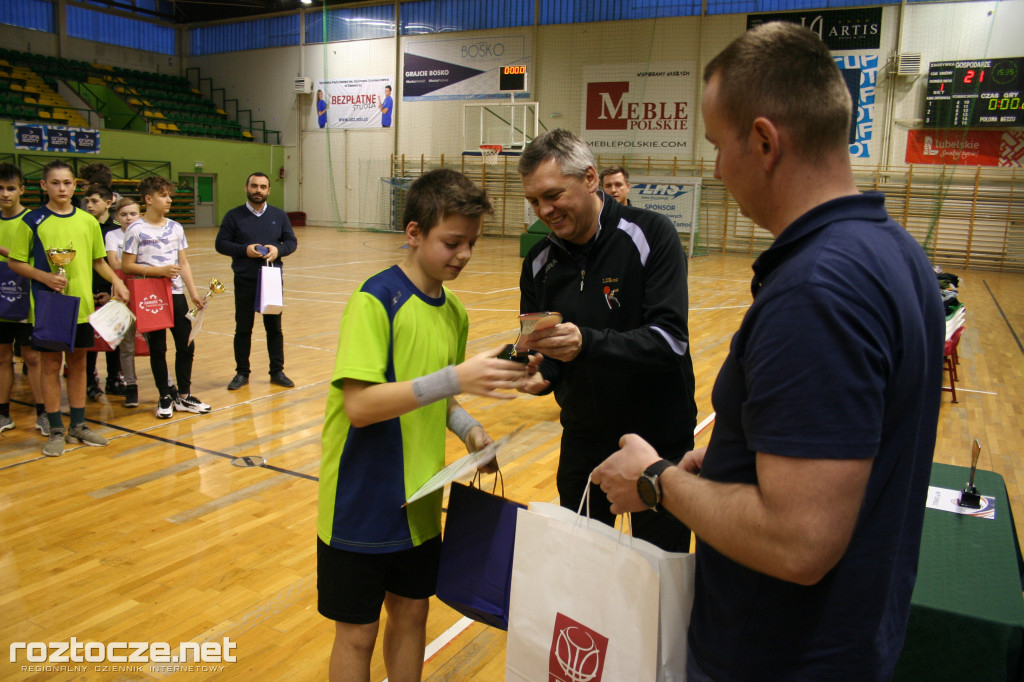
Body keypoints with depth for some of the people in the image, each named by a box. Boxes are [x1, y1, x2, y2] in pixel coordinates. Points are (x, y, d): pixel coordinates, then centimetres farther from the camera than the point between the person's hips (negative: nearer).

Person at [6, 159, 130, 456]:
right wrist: (44, 276, -16)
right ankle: (56, 430, 14)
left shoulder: (88, 221, 5)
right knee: (51, 363, 3)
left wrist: (116, 281, -3)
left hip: (81, 305, 3)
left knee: (78, 362, 11)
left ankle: (78, 425, 23)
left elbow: (98, 260, 13)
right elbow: (15, 262, 0)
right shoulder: (32, 221, -4)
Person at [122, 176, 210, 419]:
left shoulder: (176, 228, 8)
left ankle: (183, 395, 17)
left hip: (176, 294, 4)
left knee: (186, 345, 4)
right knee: (157, 349, 6)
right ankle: (165, 397, 19)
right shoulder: (136, 230, -6)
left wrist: (193, 292, 5)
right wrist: (159, 271, -17)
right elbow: (126, 265, -8)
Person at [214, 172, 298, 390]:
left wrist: (278, 250, -13)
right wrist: (245, 250, -16)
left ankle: (277, 372, 18)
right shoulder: (234, 216, 1)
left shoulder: (279, 215, 7)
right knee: (243, 329, 5)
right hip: (244, 281, -1)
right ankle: (242, 373, 17)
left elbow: (292, 241, 8)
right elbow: (220, 243, -1)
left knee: (274, 328, 8)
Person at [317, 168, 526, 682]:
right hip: (362, 504, -6)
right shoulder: (375, 299, -18)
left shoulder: (455, 312, 3)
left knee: (411, 613, 19)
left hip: (419, 502, 6)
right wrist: (455, 378, -32)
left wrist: (467, 427, -4)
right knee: (358, 633, 10)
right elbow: (358, 404, -27)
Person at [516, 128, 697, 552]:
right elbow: (538, 349, 3)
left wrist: (587, 343, -37)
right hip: (582, 440, 4)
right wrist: (537, 373, -20)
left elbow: (671, 338, -23)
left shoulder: (651, 236, -15)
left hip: (659, 440, -4)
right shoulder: (540, 262, 0)